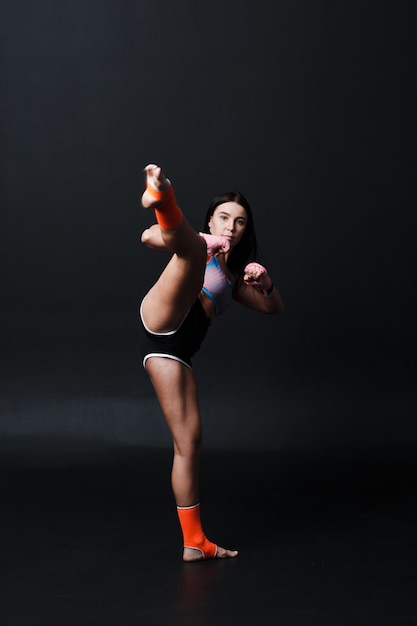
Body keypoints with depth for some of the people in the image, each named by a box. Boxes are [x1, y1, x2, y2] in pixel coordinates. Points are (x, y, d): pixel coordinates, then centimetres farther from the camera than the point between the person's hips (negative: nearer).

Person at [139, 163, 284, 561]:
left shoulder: (232, 274, 38)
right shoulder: (200, 244, 20)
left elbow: (274, 307, 36)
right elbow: (149, 238, 0)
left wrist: (265, 283, 13)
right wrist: (203, 243, -17)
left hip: (174, 350, 6)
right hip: (163, 322, -6)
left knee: (190, 441, 2)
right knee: (193, 250, -30)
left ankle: (194, 542, 7)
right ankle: (161, 199, -63)